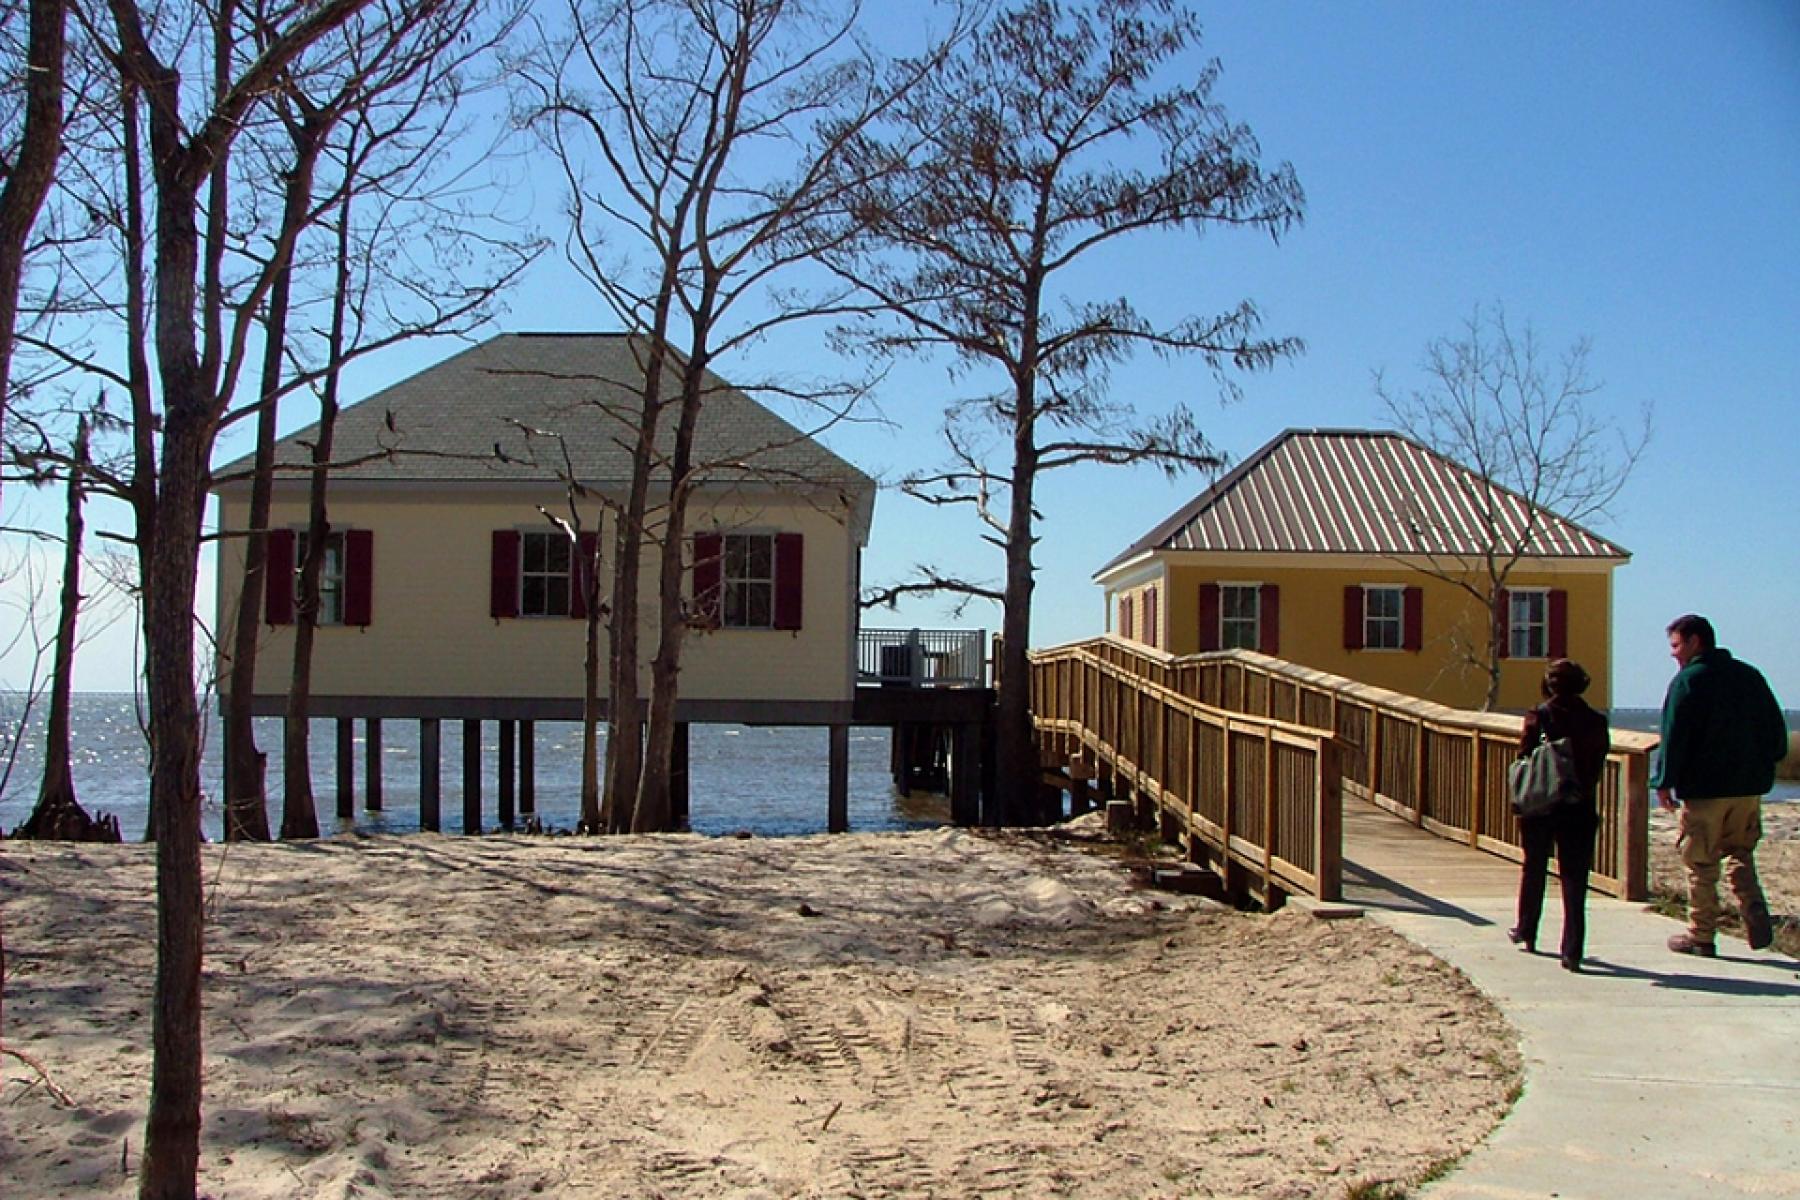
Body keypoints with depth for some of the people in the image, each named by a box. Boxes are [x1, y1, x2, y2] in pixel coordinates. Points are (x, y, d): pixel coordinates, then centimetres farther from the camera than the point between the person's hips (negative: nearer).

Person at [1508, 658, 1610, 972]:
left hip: (1539, 807, 0)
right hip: (1579, 810, 0)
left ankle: (1526, 932, 35)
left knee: (1533, 871, 20)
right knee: (1575, 880, 1)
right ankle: (1572, 952, -5)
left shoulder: (1538, 717, -7)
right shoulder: (1596, 722, -2)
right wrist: (1583, 792, 11)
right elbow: (1598, 767, 1)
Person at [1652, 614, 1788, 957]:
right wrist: (1762, 767, 20)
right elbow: (1777, 729, 14)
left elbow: (1674, 738, -13)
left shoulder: (1688, 680, -9)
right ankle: (1757, 917, -3)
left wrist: (1664, 783, -7)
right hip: (1749, 787, 6)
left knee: (1701, 864, 3)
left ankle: (1701, 936, 7)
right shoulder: (1750, 675, 10)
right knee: (1740, 854, 17)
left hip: (1704, 789, -6)